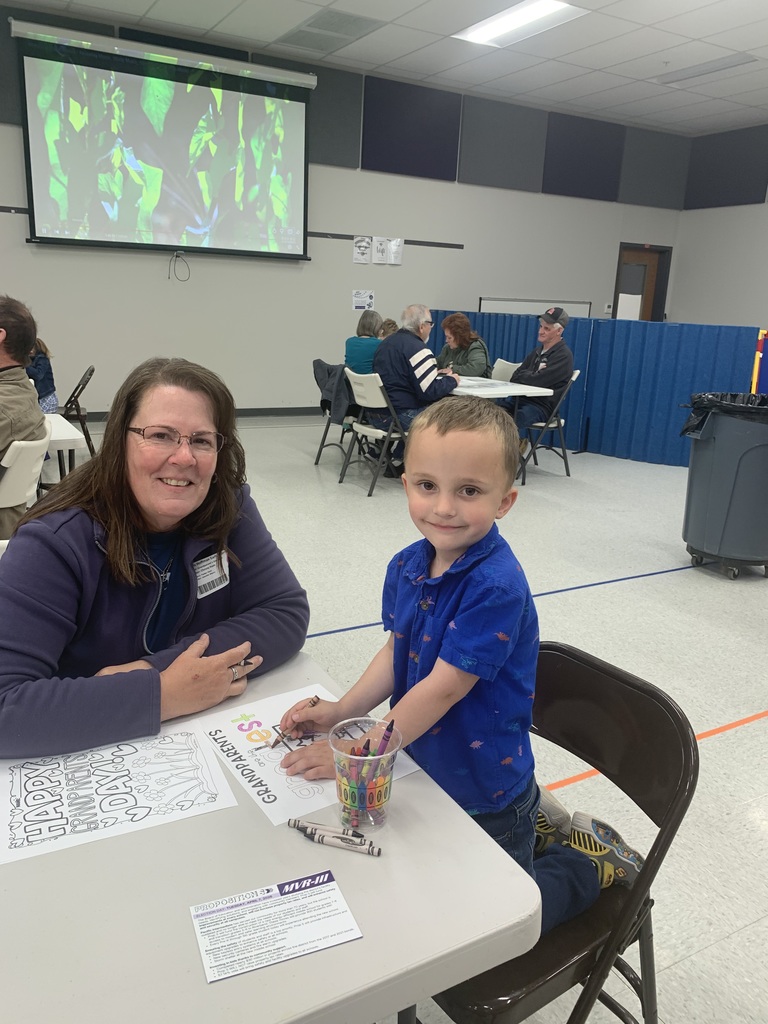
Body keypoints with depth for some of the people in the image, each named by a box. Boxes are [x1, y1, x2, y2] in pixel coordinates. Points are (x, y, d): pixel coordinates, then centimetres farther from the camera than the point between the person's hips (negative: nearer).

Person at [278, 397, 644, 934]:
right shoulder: (407, 566, -7)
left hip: (484, 796, -7)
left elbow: (443, 687, -30)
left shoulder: (497, 588, -33)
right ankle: (538, 825, 36)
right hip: (425, 772, 7)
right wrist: (341, 709, -9)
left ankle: (587, 859, 27)